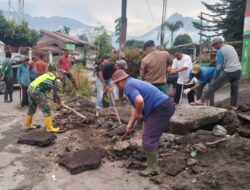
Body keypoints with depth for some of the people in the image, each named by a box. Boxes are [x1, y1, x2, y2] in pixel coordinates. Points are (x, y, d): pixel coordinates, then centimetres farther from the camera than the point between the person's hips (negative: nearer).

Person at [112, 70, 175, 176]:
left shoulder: (128, 86, -11)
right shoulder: (132, 83, 20)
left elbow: (139, 101, -32)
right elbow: (135, 106, 24)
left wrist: (139, 113, -11)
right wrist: (130, 124, 24)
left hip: (162, 108, -10)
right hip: (165, 106, 10)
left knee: (148, 138, -3)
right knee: (151, 136, 23)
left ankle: (153, 168, 10)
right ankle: (152, 158, 38)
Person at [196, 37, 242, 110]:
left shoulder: (220, 51, -7)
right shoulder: (231, 47, 16)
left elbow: (219, 66, -8)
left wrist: (215, 76, 3)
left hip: (229, 72, -8)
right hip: (238, 70, 8)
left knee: (214, 85, -3)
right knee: (235, 88, 12)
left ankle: (203, 100, -3)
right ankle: (234, 106, 18)